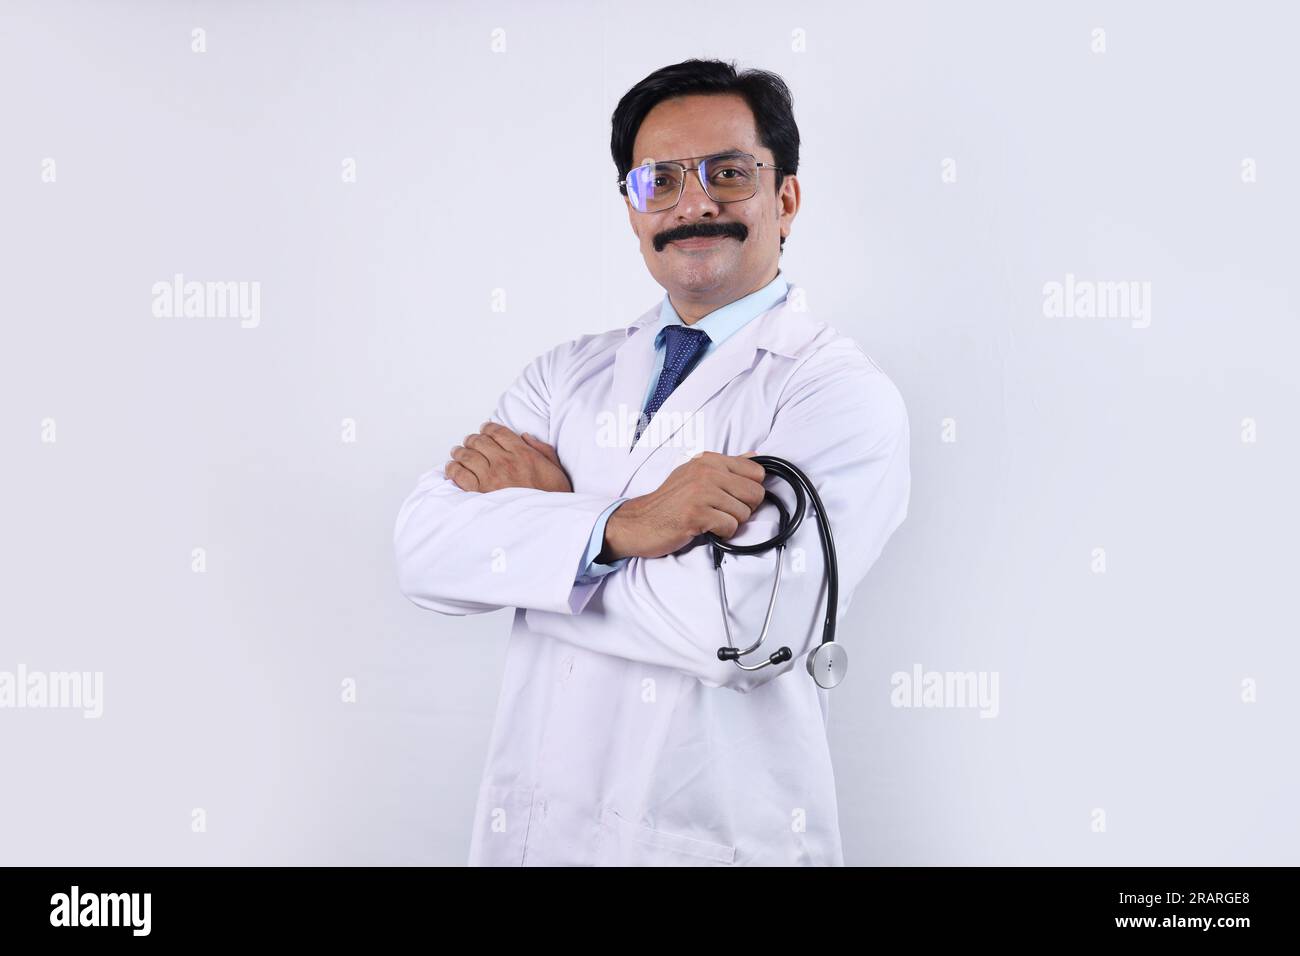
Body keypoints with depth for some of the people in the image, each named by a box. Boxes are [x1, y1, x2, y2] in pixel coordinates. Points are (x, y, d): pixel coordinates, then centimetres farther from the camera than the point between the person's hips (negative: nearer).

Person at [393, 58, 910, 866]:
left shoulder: (844, 394, -10)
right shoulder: (567, 376, 5)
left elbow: (748, 628, -24)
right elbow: (424, 551, -7)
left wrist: (537, 504, -12)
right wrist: (616, 526, -23)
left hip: (720, 838, -4)